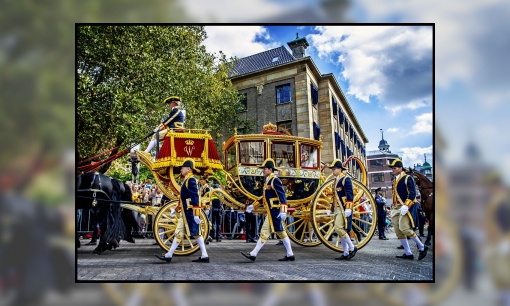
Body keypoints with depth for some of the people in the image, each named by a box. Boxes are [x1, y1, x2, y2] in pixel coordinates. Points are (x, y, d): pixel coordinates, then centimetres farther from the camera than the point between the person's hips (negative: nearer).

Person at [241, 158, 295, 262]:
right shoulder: (268, 181, 15)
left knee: (265, 232, -6)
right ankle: (290, 255, 19)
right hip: (272, 212, 10)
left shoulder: (275, 180, -14)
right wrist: (253, 205, 21)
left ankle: (253, 254, -2)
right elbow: (264, 197, 22)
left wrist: (282, 211, -27)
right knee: (281, 232, 12)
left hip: (274, 212, -10)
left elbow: (282, 196, -20)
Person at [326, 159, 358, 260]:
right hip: (337, 209, 9)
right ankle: (346, 253, 14)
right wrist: (330, 209, 22)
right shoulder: (336, 180, 18)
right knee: (341, 231, 8)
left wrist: (348, 209, -22)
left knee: (339, 229, -17)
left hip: (343, 209, -9)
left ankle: (352, 248, -3)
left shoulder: (346, 179, -8)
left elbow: (350, 195, -16)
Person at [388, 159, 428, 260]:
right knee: (398, 232, 3)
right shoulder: (395, 180, 19)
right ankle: (408, 254, 11)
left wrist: (406, 206, -23)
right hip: (395, 208, 8)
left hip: (404, 208, -8)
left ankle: (422, 247, 0)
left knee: (404, 228, -19)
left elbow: (412, 193, -14)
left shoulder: (407, 178, -5)